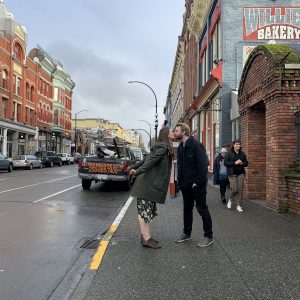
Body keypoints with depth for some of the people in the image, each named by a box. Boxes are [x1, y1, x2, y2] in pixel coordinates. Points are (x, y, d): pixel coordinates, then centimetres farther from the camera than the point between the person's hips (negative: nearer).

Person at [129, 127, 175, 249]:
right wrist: (138, 171, -30)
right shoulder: (163, 147, -10)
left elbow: (146, 160, 22)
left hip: (150, 184, 10)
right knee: (145, 211, -5)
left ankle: (145, 236, 19)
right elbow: (151, 161, -23)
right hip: (148, 184, -10)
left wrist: (134, 169, 26)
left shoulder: (160, 147, 19)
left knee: (147, 211, 12)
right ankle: (146, 239, 0)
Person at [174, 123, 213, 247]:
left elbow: (203, 165, -20)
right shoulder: (180, 147, 10)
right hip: (185, 185, 8)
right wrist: (180, 181, 9)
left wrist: (198, 182, -20)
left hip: (197, 184, -8)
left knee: (202, 209, 1)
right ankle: (187, 233, 32)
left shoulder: (196, 145, -16)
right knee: (187, 209, 17)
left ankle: (209, 236, 14)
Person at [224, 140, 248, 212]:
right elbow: (225, 163, -8)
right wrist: (234, 163, -18)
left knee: (240, 189, 1)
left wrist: (242, 163, -8)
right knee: (234, 189, -9)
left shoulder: (242, 154, 10)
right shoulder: (229, 153, -3)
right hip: (232, 174, -4)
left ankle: (238, 206, 10)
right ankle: (230, 200, 22)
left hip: (240, 173, 4)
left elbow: (246, 163, 14)